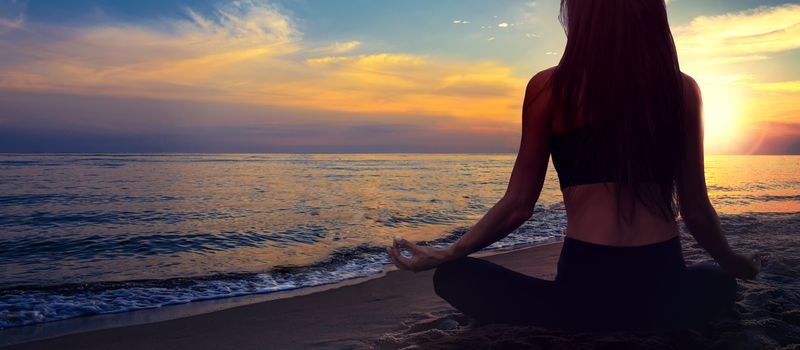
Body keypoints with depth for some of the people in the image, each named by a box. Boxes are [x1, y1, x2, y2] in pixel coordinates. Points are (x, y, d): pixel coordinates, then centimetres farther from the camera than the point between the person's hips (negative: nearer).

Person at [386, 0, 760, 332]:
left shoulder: (549, 87, -4)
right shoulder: (683, 89, 2)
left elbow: (519, 205, -2)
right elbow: (696, 209, 8)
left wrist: (446, 255, 13)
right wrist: (731, 262, 29)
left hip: (585, 289, -3)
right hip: (666, 295, 4)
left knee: (453, 276, 17)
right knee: (720, 282, 39)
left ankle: (576, 328, 1)